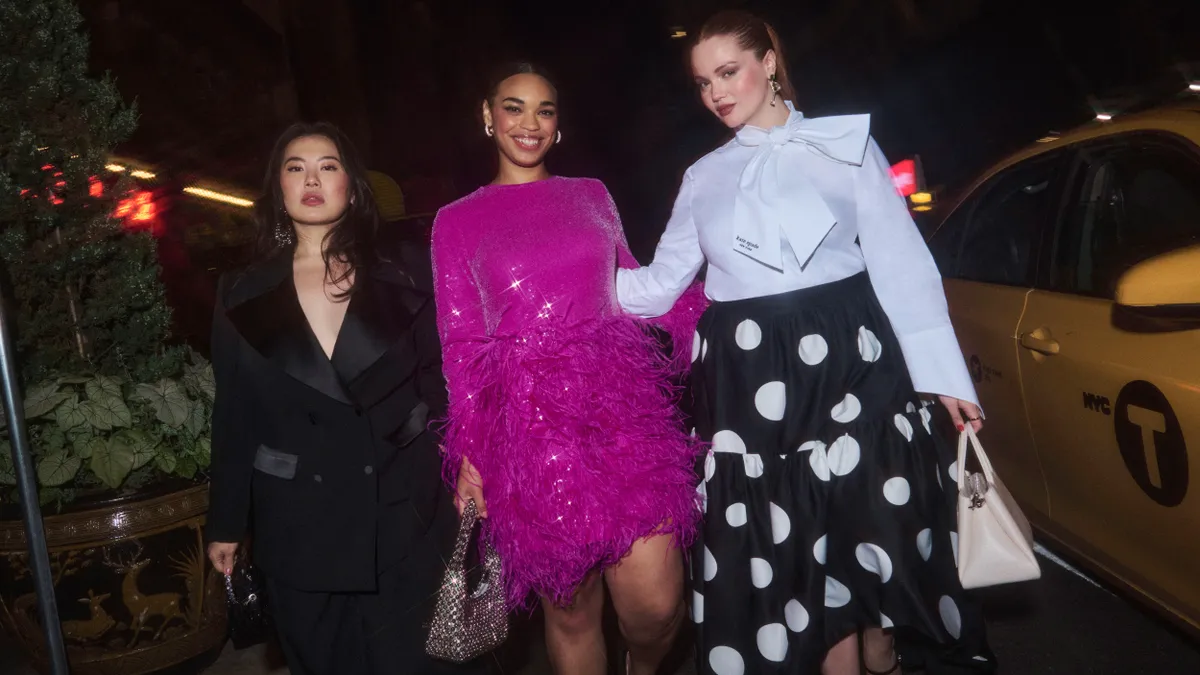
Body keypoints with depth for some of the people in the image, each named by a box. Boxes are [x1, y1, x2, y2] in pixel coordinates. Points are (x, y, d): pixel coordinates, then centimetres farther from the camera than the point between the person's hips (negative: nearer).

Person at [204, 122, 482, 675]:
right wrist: (226, 522, 10)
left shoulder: (405, 276, 2)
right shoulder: (242, 297, 5)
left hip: (404, 520, -1)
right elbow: (233, 415, 8)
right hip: (298, 530, 2)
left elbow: (443, 379, 4)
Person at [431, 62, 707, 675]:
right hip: (529, 419, -1)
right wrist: (469, 452, 4)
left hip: (620, 402, 2)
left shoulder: (591, 196, 17)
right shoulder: (457, 222, 11)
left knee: (656, 603, -6)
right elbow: (461, 343, 9)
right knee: (571, 608, 4)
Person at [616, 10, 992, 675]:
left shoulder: (845, 144, 3)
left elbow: (900, 265, 0)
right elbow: (662, 282, 11)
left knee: (871, 527, 9)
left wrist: (941, 374, -2)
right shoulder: (703, 176, 12)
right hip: (747, 380, 2)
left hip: (848, 364, -2)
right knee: (787, 548, 7)